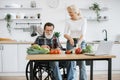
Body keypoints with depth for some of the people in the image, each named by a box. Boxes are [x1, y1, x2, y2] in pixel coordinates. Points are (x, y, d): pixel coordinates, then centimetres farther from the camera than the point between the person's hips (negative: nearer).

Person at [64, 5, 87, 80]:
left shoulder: (83, 20, -4)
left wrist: (78, 43, -28)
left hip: (81, 41, -2)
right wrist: (70, 38, -22)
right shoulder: (68, 21, 4)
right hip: (71, 42, 2)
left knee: (82, 63, -4)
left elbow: (83, 33, -13)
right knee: (71, 63, -1)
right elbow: (65, 34, 1)